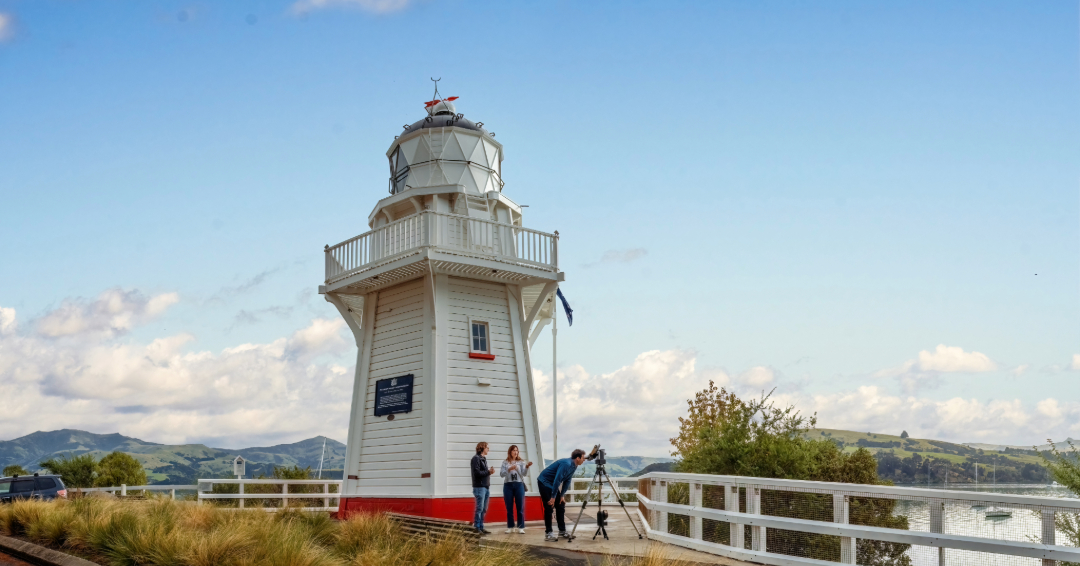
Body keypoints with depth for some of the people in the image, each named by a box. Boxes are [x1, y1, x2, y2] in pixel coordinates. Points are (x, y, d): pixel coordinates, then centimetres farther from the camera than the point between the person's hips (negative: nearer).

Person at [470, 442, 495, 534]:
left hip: (486, 487, 9)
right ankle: (477, 528, -4)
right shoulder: (476, 458, -9)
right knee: (479, 509, -7)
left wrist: (490, 471, 1)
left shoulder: (483, 459, 20)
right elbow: (477, 473, -17)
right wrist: (489, 472, -11)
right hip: (479, 487, -9)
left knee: (484, 509, 10)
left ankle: (481, 528, 15)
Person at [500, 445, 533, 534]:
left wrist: (527, 467, -25)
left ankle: (521, 527, 3)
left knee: (520, 507, -1)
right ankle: (510, 527, 13)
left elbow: (524, 474, -6)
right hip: (508, 485, 1)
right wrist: (509, 469, -17)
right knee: (509, 508, 6)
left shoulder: (521, 462, 6)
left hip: (519, 485, -1)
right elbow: (501, 474, -2)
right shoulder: (505, 463, 8)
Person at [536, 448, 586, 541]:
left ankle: (562, 531, 13)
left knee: (560, 506, 7)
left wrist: (562, 495, 1)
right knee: (549, 507, -10)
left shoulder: (573, 466, 1)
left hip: (553, 484, 9)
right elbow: (557, 480, -30)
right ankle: (548, 533, -7)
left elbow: (567, 481, 7)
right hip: (544, 482, -9)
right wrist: (553, 497, -28)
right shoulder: (566, 464, -28)